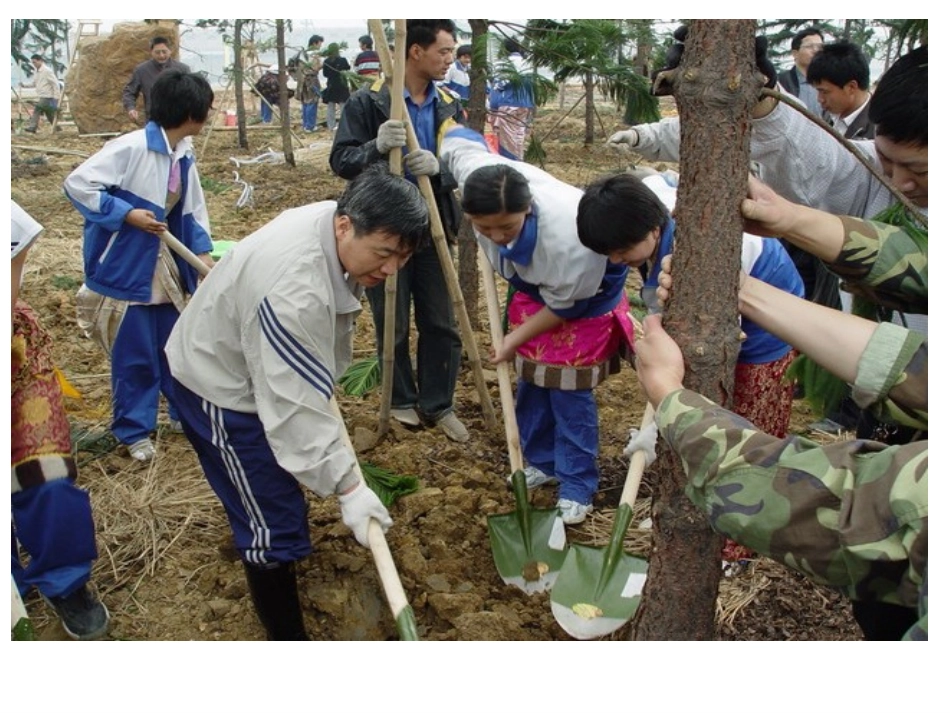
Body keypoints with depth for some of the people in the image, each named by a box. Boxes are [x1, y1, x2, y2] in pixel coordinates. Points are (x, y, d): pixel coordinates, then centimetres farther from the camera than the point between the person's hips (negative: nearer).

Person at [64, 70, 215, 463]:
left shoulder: (185, 155, 2)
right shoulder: (131, 147, -21)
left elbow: (192, 208, 11)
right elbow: (77, 183, -20)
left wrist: (203, 253, -1)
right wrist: (127, 214, -22)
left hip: (163, 263, 7)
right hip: (125, 266, -7)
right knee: (134, 354, 3)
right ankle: (134, 430, 21)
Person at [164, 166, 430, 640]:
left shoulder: (339, 222, -13)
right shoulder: (294, 289, -42)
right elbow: (298, 405, -37)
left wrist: (328, 378, 17)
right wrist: (348, 487, -33)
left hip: (251, 361, 10)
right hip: (221, 387, -10)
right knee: (273, 523, -5)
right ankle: (285, 634, 12)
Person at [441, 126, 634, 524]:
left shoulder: (568, 236, -45)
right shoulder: (476, 179, -31)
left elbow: (562, 305, -26)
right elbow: (456, 141, -6)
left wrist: (515, 339, -15)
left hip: (585, 294, -6)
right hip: (534, 286, 6)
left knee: (569, 388, -3)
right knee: (531, 377, 13)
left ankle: (577, 486, 12)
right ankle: (542, 462, 31)